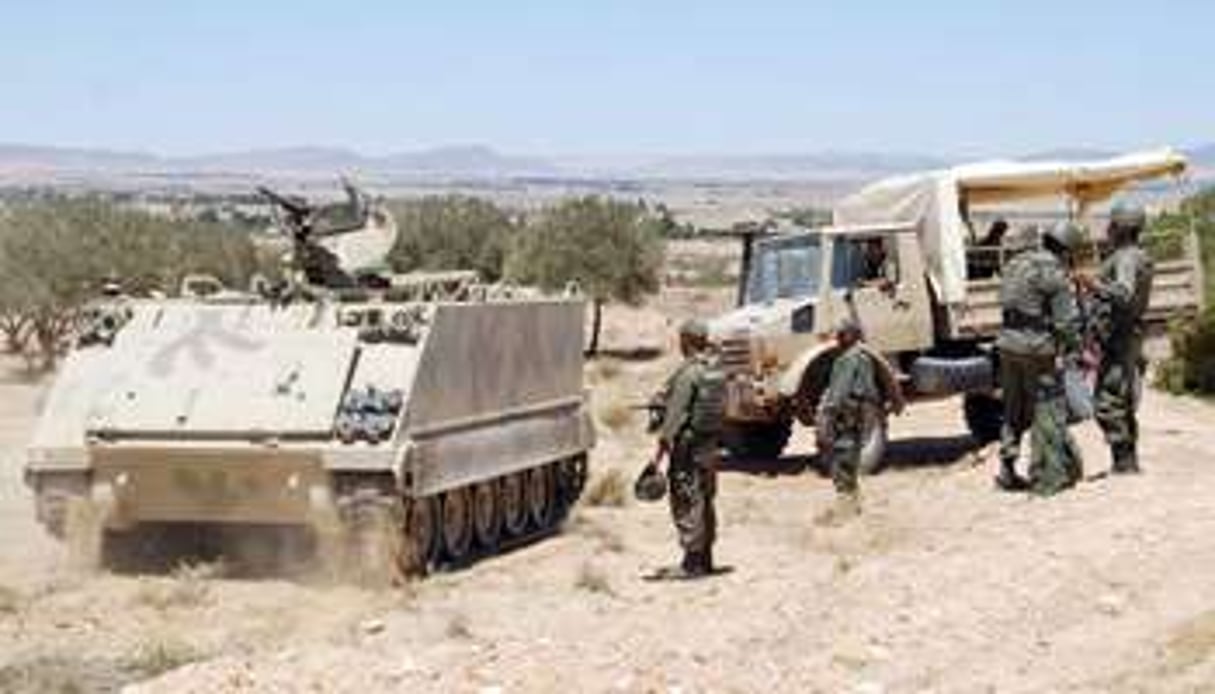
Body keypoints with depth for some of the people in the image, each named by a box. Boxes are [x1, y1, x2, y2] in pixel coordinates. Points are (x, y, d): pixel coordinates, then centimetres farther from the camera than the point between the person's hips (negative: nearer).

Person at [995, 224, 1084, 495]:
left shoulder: (1016, 264, 12)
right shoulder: (1054, 272, -12)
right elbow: (1066, 320, -12)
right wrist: (1077, 350, -2)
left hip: (1008, 342, 8)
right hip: (1038, 347, -8)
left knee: (1015, 410, 17)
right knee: (1047, 412, 0)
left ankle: (1008, 471, 19)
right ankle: (1046, 477, 1)